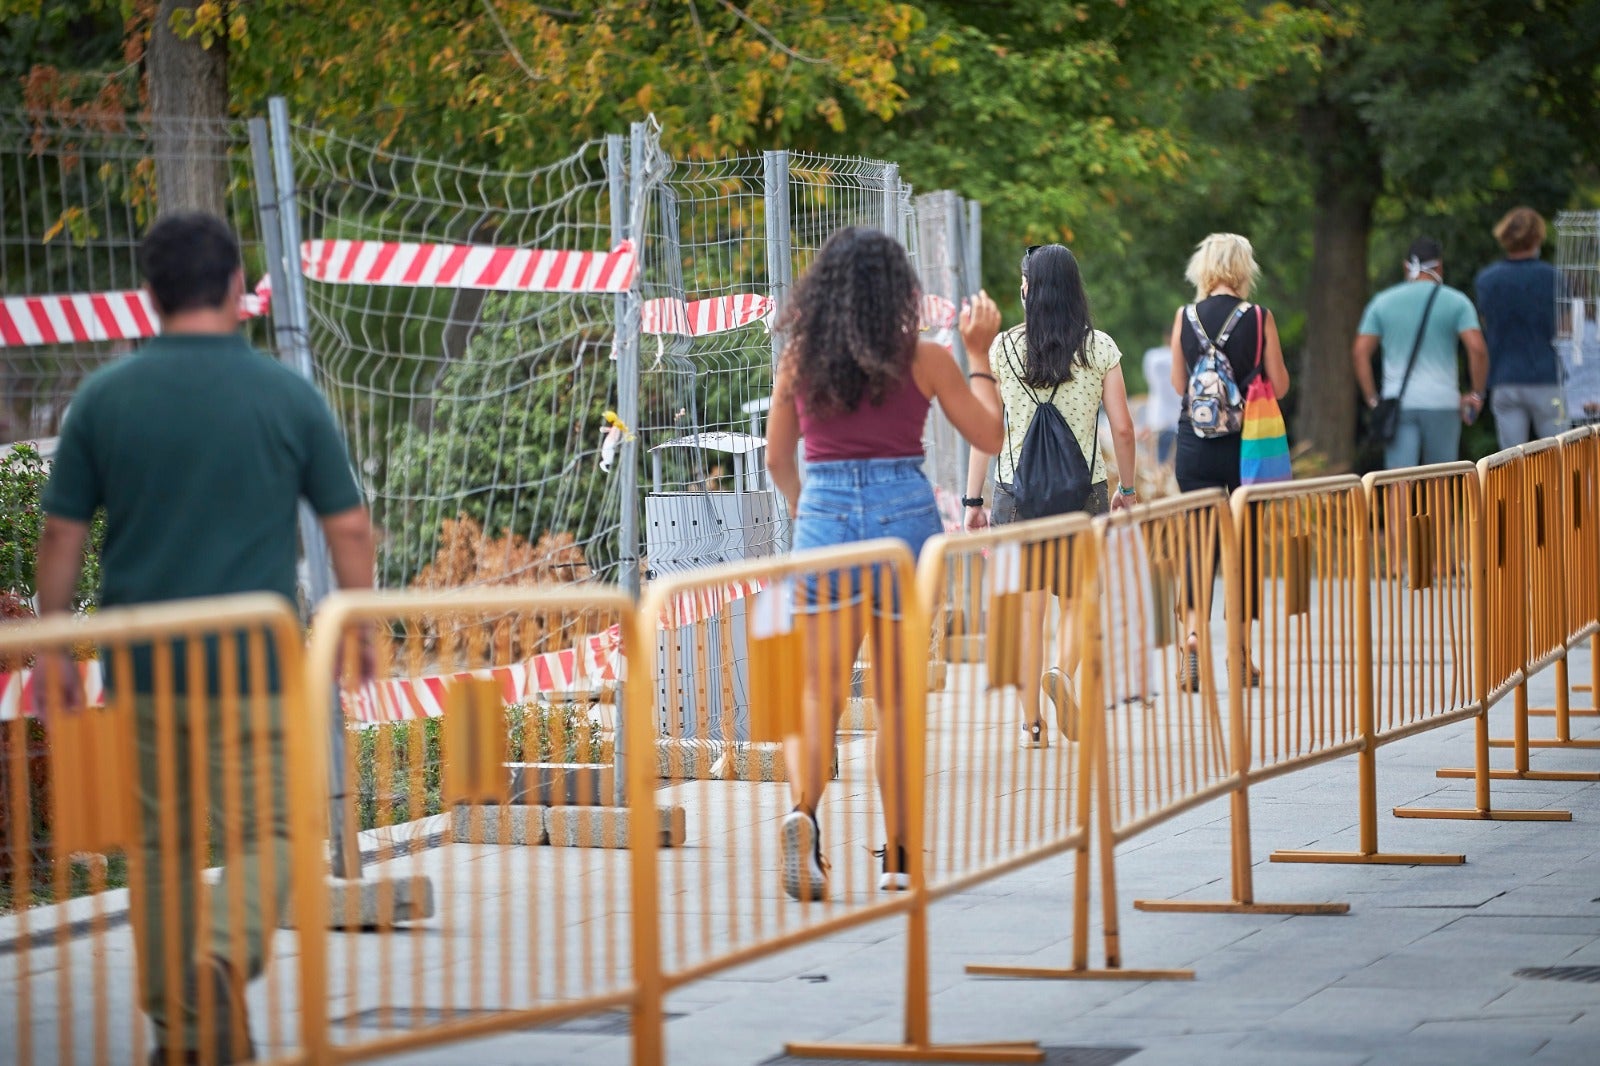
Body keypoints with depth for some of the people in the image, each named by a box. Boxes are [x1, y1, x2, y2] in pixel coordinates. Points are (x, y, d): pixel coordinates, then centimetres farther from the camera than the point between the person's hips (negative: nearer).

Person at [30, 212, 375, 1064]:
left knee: (162, 847, 13)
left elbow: (61, 534, 3)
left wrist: (52, 649, 12)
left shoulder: (104, 398, 0)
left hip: (142, 667, 2)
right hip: (257, 664, -2)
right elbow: (348, 529, 0)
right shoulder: (287, 396, -3)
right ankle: (224, 957, -24)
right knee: (269, 832, 3)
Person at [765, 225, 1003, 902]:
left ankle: (802, 813, -31)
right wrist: (979, 354, 20)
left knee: (818, 692, -3)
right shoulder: (922, 359, 0)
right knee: (897, 697, 10)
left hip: (823, 516, 0)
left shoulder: (798, 359, 4)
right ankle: (899, 857, 16)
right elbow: (989, 436, 9)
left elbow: (777, 458, 13)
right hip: (906, 514, 0)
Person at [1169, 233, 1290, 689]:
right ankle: (1240, 650, 11)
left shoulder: (1185, 318, -2)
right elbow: (1279, 386, -1)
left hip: (1195, 443, 1)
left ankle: (1193, 636, -16)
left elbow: (1178, 385, 8)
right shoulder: (1260, 319, -7)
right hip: (1246, 443, -1)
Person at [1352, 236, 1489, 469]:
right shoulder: (1456, 301, 1)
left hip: (1397, 403, 1)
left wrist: (1372, 399, 6)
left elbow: (1360, 352, 2)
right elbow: (1477, 349, -10)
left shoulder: (1382, 301, 8)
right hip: (1441, 402, -1)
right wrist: (1477, 394, 0)